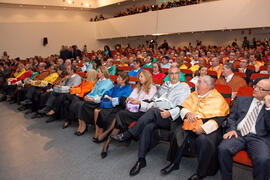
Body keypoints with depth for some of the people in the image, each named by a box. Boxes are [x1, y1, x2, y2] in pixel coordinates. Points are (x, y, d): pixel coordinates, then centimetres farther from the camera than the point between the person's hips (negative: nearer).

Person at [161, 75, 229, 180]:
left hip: (208, 127, -4)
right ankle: (174, 163, -6)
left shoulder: (218, 99, 1)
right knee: (178, 132, -23)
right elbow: (182, 107, 15)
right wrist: (187, 113, -9)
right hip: (192, 123, 4)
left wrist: (203, 128, -22)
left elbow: (218, 119, -10)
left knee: (203, 139, -33)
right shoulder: (194, 95, 18)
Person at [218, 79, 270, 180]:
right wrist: (232, 129, -1)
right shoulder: (242, 100, 20)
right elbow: (232, 117, 17)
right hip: (238, 134, 2)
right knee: (223, 149, -27)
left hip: (259, 137, -1)